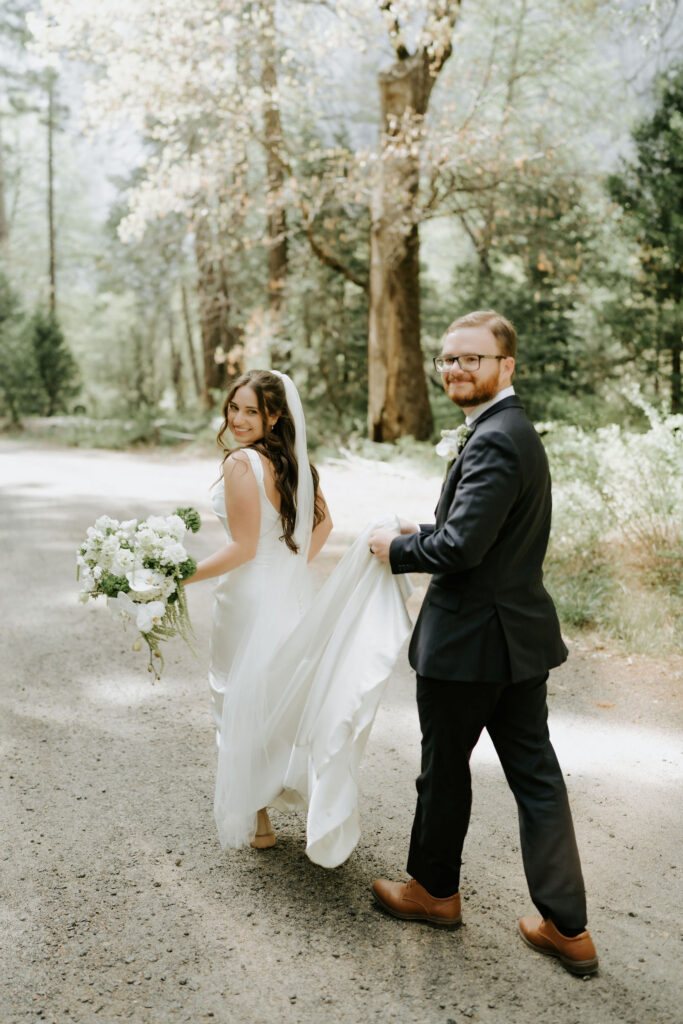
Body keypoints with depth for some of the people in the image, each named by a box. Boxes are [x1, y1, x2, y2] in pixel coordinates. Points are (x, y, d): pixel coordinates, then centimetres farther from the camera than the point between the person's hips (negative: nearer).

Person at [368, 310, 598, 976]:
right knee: (534, 774, 12)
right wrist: (417, 536, 7)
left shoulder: (493, 441, -21)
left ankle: (434, 889, 34)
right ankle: (567, 927, 21)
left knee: (444, 768, 12)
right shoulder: (515, 431, 12)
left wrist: (397, 548, -10)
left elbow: (460, 546, -27)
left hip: (471, 639, -9)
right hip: (519, 631, 9)